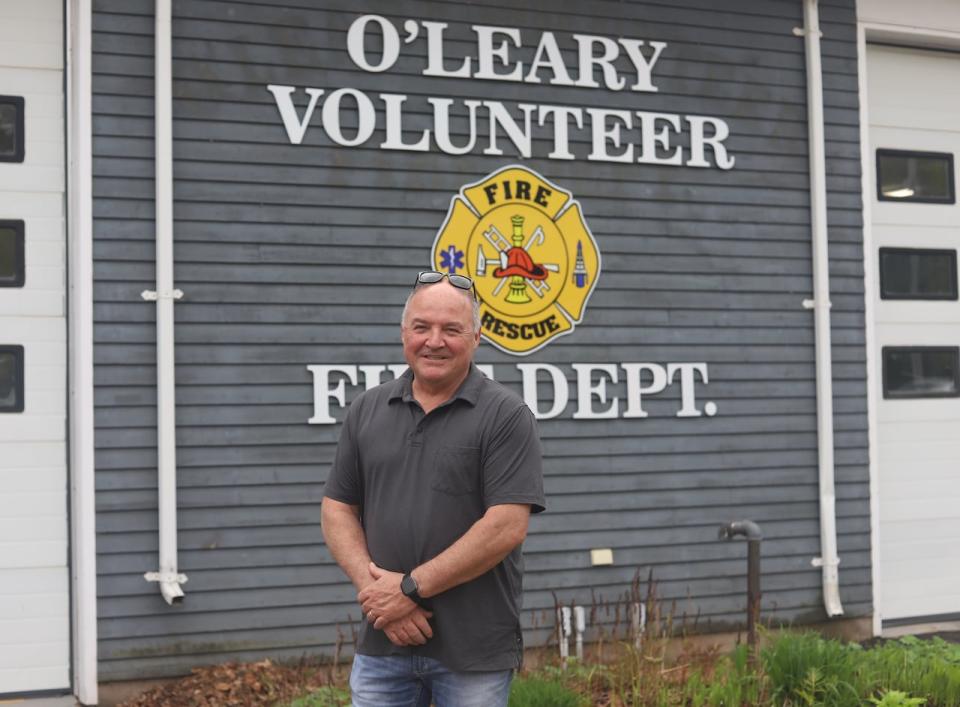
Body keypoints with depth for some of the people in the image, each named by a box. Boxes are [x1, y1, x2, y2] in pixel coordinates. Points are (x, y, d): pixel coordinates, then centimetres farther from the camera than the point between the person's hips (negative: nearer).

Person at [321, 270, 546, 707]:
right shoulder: (367, 410, 8)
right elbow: (337, 508, 8)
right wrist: (374, 588, -8)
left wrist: (410, 588, -15)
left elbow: (506, 527, -14)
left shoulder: (505, 416, -6)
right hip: (383, 643, 4)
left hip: (474, 649, -3)